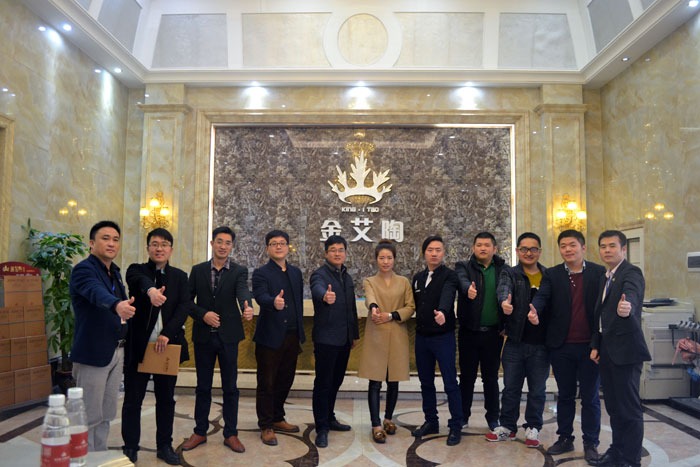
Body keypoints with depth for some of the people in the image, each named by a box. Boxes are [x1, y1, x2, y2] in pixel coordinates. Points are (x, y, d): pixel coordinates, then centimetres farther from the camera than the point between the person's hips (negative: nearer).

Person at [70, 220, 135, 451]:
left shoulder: (114, 271, 13)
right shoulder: (84, 269, -14)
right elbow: (97, 293, -36)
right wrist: (118, 305, -55)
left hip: (116, 352, 8)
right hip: (94, 353, -8)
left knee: (106, 415, 17)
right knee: (90, 417, 0)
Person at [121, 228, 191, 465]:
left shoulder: (179, 276, 9)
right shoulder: (137, 269, 1)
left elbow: (184, 305, -2)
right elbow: (140, 280, -23)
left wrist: (167, 333, -16)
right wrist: (151, 290, -47)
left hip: (168, 345, 2)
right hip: (138, 345, -2)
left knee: (166, 399, 11)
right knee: (133, 399, 7)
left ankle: (164, 446, 25)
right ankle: (130, 447, 23)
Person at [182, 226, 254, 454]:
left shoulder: (239, 271, -2)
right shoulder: (198, 270, 4)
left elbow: (243, 292, -21)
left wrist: (247, 308, -42)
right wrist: (203, 314, -13)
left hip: (228, 336, -1)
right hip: (203, 335, 2)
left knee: (230, 387, 7)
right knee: (203, 386, 13)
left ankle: (230, 434, 19)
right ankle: (200, 432, 27)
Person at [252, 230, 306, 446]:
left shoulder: (296, 272, 13)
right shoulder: (261, 273, -5)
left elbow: (299, 302, 14)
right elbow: (260, 296, -24)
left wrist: (300, 332, 12)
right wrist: (274, 302, -46)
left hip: (292, 337, 5)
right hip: (270, 337, -5)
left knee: (285, 381, 15)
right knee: (266, 384, 4)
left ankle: (277, 419, 32)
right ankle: (266, 427, 16)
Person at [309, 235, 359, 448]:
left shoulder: (347, 277, 13)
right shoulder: (319, 274, -10)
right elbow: (318, 288, -35)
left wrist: (355, 334, 20)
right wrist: (325, 296, -58)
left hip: (344, 340, 7)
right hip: (326, 339, -7)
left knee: (336, 381, 17)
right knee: (323, 383, 0)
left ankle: (329, 418, 33)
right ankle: (321, 429, 9)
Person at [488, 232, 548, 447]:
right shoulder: (509, 273, 2)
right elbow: (503, 288, -19)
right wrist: (504, 301, -41)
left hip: (541, 344, 0)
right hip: (515, 342, 0)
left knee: (537, 389, 11)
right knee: (511, 387, 10)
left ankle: (533, 428, 27)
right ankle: (508, 426, 26)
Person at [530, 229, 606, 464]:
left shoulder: (599, 273, 0)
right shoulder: (552, 275, 3)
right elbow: (541, 296, -12)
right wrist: (534, 311, -34)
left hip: (590, 346, -1)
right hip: (561, 347, 2)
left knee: (590, 397, 9)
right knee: (565, 395, 14)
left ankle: (591, 443, 22)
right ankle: (564, 438, 27)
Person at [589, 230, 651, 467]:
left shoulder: (631, 273, -11)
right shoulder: (604, 278, 15)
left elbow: (631, 296, -34)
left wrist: (626, 308, -56)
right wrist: (595, 345, 13)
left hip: (625, 350, -8)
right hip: (607, 350, 8)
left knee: (629, 407, 0)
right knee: (613, 406, 18)